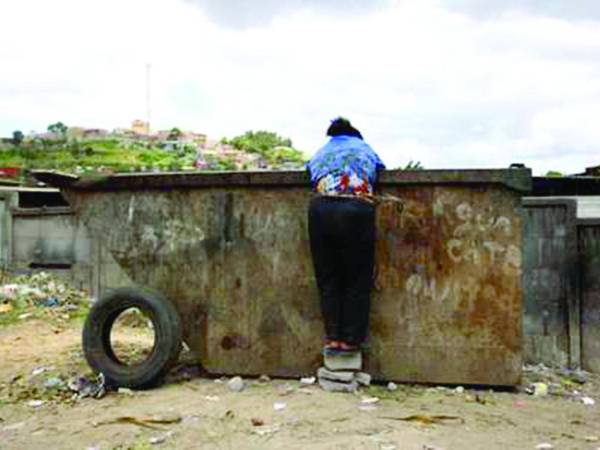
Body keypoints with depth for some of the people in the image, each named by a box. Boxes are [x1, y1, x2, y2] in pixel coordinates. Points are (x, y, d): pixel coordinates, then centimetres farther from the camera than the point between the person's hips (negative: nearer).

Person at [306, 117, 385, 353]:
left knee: (327, 278, 11)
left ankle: (332, 337, 11)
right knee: (357, 280, 8)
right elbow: (376, 175, 19)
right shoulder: (365, 148, 26)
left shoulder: (320, 153, 29)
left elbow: (313, 182, 18)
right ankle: (351, 340, 10)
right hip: (357, 210, -1)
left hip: (321, 209, 2)